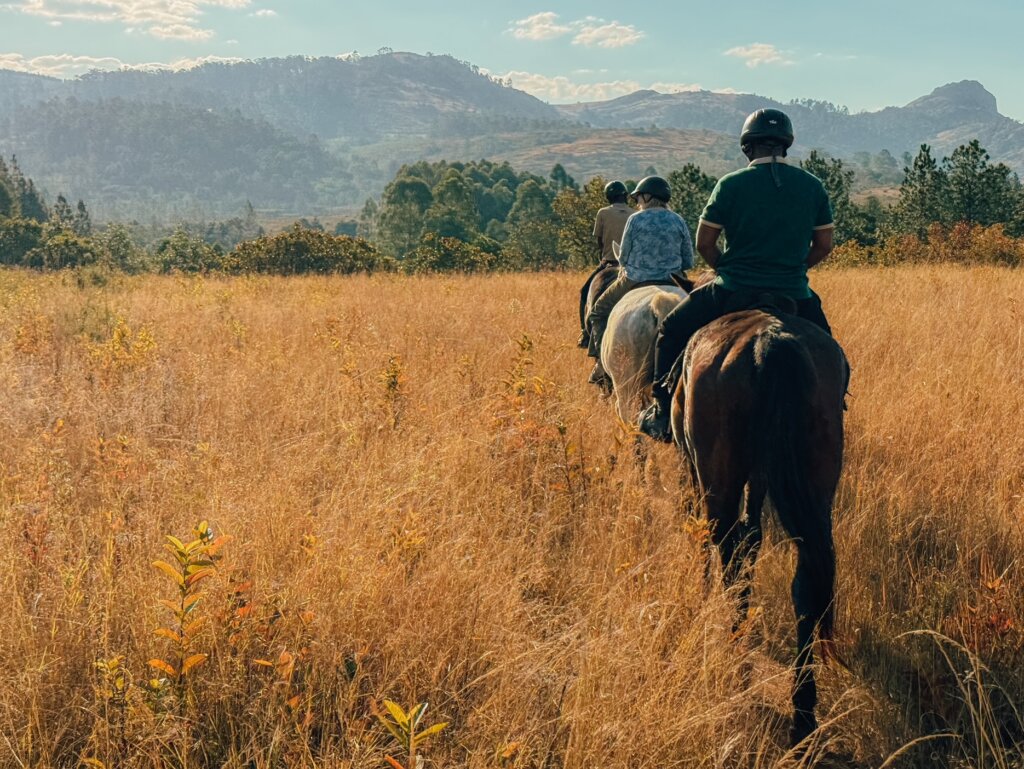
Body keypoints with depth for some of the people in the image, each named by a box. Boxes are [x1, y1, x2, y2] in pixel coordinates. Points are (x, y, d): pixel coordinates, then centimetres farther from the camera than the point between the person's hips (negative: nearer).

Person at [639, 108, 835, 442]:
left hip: (733, 291, -2)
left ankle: (663, 415, 15)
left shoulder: (731, 184, -6)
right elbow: (823, 245, 7)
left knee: (672, 331, 18)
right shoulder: (812, 186, 3)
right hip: (794, 295, 2)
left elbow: (704, 243, -2)